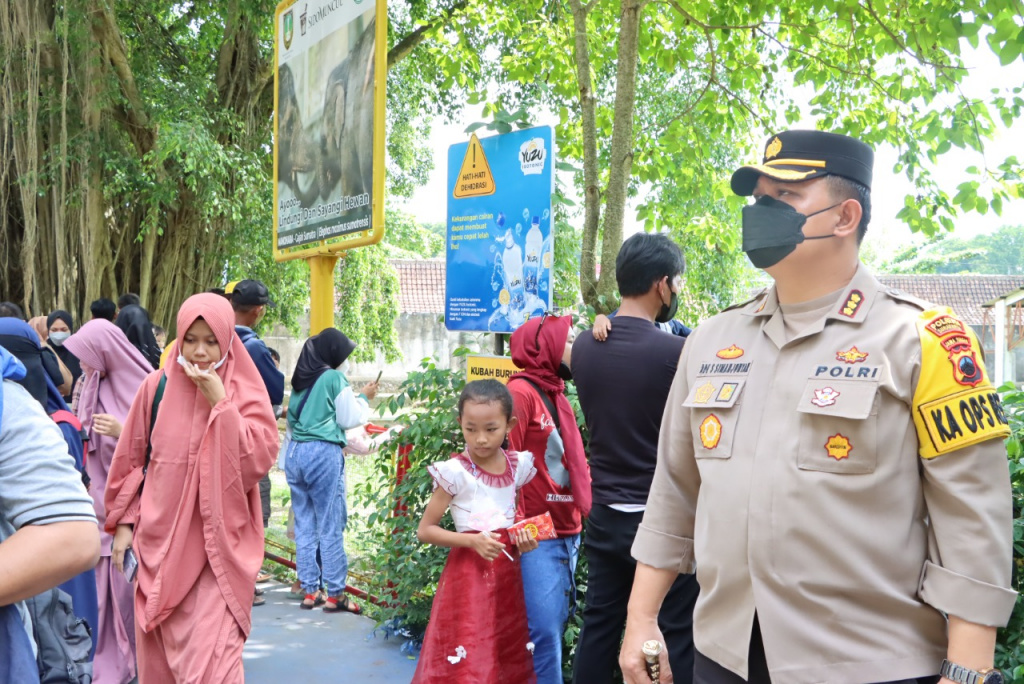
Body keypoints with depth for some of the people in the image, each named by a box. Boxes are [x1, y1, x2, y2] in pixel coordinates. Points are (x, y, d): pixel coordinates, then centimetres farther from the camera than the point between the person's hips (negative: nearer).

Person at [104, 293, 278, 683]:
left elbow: (261, 458, -14)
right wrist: (124, 522, 6)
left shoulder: (243, 391, -3)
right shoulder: (158, 386, 2)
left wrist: (220, 404, -18)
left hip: (218, 544, -3)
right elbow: (132, 460, 9)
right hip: (160, 540, 3)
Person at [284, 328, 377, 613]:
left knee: (304, 525, 9)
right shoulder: (334, 378, -7)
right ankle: (335, 594, 2)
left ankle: (310, 591, 14)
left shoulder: (301, 378, 13)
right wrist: (364, 398, 11)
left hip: (294, 451, 7)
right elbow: (349, 419, -3)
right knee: (331, 527, -2)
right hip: (323, 453, -7)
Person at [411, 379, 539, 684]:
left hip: (508, 576, 5)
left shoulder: (518, 467, 2)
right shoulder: (455, 472, -13)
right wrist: (471, 541, -21)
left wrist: (523, 537, -3)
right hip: (468, 575, -5)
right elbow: (425, 530, -10)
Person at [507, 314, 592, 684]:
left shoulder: (555, 394, 17)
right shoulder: (521, 392, -10)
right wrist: (516, 527, -16)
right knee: (544, 632, -8)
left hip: (568, 533, 9)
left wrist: (583, 505, 14)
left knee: (556, 628, 12)